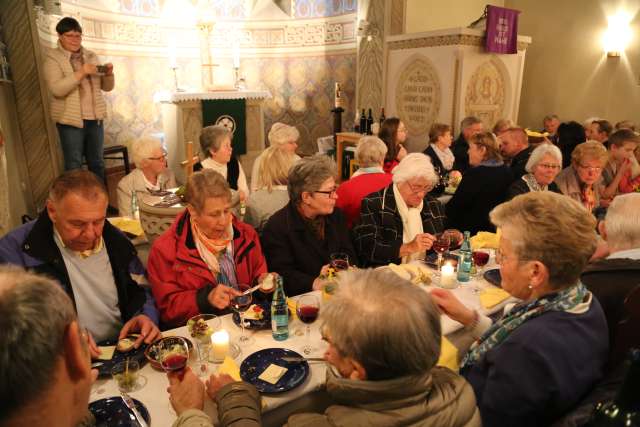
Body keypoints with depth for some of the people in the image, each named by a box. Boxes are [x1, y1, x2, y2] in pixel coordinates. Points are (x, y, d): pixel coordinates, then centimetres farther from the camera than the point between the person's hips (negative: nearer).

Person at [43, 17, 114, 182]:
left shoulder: (91, 56, 12)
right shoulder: (53, 58, -3)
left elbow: (106, 87, 11)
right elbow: (56, 89, -17)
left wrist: (108, 74, -10)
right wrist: (81, 73, -23)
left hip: (95, 118, 4)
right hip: (70, 119, -4)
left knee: (97, 162, 13)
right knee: (74, 165, 1)